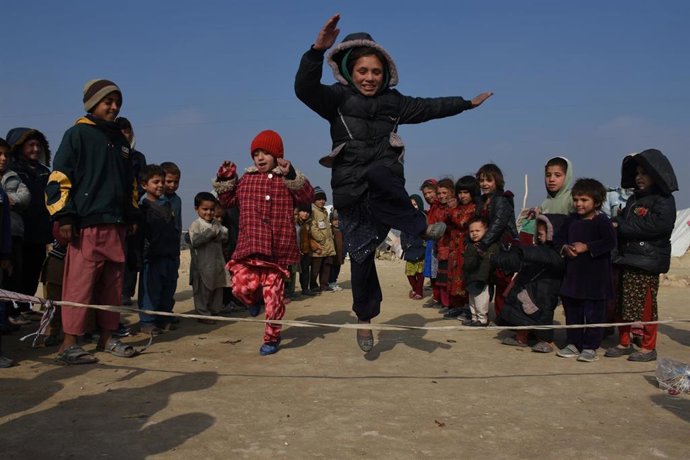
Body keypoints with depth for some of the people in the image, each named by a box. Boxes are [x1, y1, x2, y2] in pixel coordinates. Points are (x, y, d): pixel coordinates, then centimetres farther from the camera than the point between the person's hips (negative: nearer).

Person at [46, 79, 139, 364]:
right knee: (80, 283, -8)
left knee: (113, 284, 8)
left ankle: (106, 338, 17)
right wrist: (64, 216, -11)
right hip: (87, 224, -7)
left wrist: (132, 215, 22)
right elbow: (59, 177, -5)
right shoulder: (78, 134, 0)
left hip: (117, 224, 7)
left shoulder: (120, 140, 20)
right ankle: (68, 344, -2)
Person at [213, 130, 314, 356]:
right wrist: (225, 181, 7)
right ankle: (254, 299, 29)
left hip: (277, 249, -3)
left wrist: (292, 176, -23)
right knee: (241, 286, -10)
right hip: (249, 246, 3)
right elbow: (228, 200, 22)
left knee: (274, 295, 2)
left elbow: (308, 197, -12)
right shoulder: (246, 179, 14)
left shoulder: (287, 181, 1)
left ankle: (271, 338, 21)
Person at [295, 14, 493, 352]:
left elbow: (429, 107, 26)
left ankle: (420, 227, -24)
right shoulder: (338, 97, 0)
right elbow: (304, 88, -19)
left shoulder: (393, 101, 13)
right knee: (360, 256, -1)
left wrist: (467, 103, 33)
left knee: (378, 171, -37)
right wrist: (318, 49, -36)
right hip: (350, 192, -1)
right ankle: (365, 319, 19)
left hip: (386, 184, 1)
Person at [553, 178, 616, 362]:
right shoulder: (571, 220, 9)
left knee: (593, 313, 1)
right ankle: (573, 344, 25)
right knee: (572, 312, 13)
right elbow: (558, 238, 15)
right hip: (573, 274, 6)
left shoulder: (602, 221, -9)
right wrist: (565, 248, -5)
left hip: (595, 277, -6)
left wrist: (586, 247, -20)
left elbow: (610, 242, -20)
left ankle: (590, 347, 11)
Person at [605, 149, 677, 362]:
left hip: (647, 262, -8)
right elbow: (622, 220, 17)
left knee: (646, 305, -3)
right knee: (623, 303, 11)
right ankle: (624, 342, 21)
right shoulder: (634, 199, 18)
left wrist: (621, 226, -16)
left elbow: (653, 225, -21)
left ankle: (648, 347, 8)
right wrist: (616, 223, -7)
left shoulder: (664, 201, -7)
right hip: (627, 258, 8)